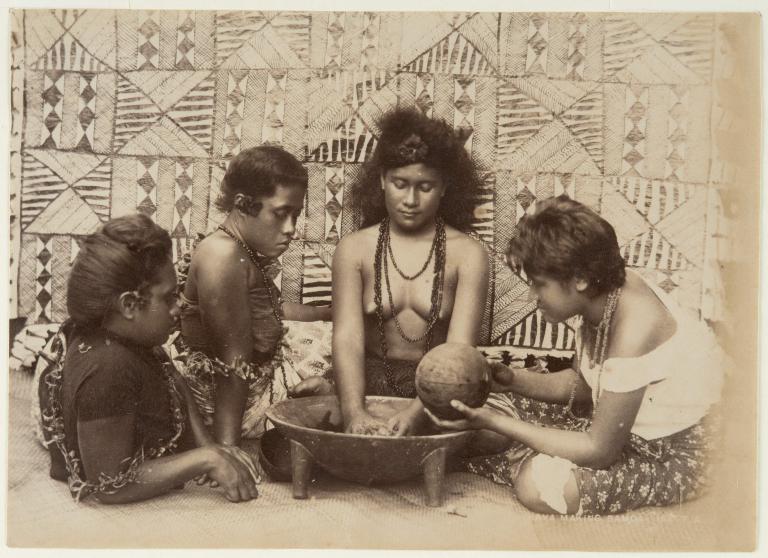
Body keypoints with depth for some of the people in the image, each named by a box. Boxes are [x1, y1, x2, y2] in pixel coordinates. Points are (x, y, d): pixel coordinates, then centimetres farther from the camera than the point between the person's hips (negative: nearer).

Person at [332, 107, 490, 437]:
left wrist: (416, 414, -29)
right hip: (372, 384, 1)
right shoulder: (354, 249, 1)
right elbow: (347, 339, -10)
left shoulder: (467, 254, -3)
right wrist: (354, 412, -28)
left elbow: (459, 350, -12)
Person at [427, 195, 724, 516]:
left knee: (539, 485, -26)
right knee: (510, 398, 8)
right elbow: (581, 384, 7)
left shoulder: (633, 332, -34)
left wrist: (497, 423, -25)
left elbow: (599, 451, -26)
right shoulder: (599, 296, -7)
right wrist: (512, 380, -10)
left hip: (674, 458, -9)